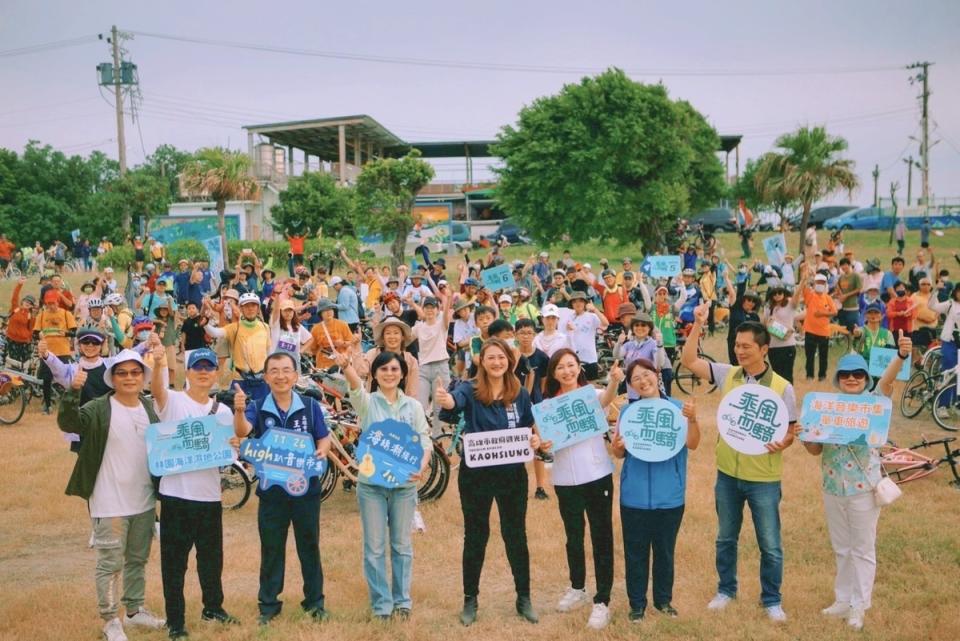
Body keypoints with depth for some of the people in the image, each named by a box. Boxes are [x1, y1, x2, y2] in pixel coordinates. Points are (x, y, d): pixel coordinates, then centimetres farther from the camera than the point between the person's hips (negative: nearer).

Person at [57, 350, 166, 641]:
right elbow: (68, 422, -27)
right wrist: (72, 391, -42)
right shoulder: (99, 408, -11)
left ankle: (135, 610, 33)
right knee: (110, 564, 2)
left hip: (144, 500, 5)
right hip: (110, 503, -5)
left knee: (137, 560, 18)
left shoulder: (150, 408, 5)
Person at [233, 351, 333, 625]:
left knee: (309, 546, 11)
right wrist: (239, 411, -45)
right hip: (271, 490, 0)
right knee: (271, 550, 10)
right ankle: (268, 605, 20)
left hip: (306, 488, 0)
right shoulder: (258, 407, -5)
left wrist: (322, 451, -20)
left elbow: (324, 438, 3)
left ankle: (315, 601, 23)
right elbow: (242, 431, -23)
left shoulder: (310, 406, -3)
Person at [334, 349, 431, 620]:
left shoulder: (413, 406, 4)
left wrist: (422, 467, -20)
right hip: (371, 483, -1)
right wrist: (346, 367, -48)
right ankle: (381, 603, 17)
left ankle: (402, 600, 26)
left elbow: (424, 441, 1)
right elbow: (355, 386, -25)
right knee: (374, 547, 5)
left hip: (404, 484, 1)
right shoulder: (367, 402, -3)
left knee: (402, 545, 12)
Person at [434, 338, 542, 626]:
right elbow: (456, 399, -34)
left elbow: (529, 430, 11)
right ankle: (470, 600, 23)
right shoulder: (471, 389, -10)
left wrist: (535, 440, -13)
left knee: (516, 536, 11)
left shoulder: (521, 394, 0)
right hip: (475, 474, -2)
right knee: (475, 537, 9)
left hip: (512, 474, 2)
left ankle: (524, 598, 26)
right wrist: (444, 399, -57)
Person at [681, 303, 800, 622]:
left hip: (763, 478, -3)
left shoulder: (782, 388, -11)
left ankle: (772, 600, 26)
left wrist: (783, 442, -27)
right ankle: (726, 589, 36)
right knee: (726, 538, 18)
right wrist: (698, 325, -16)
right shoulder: (727, 374, -3)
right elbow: (689, 360, -6)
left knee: (770, 545, 8)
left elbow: (791, 430, -4)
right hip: (728, 472, 3)